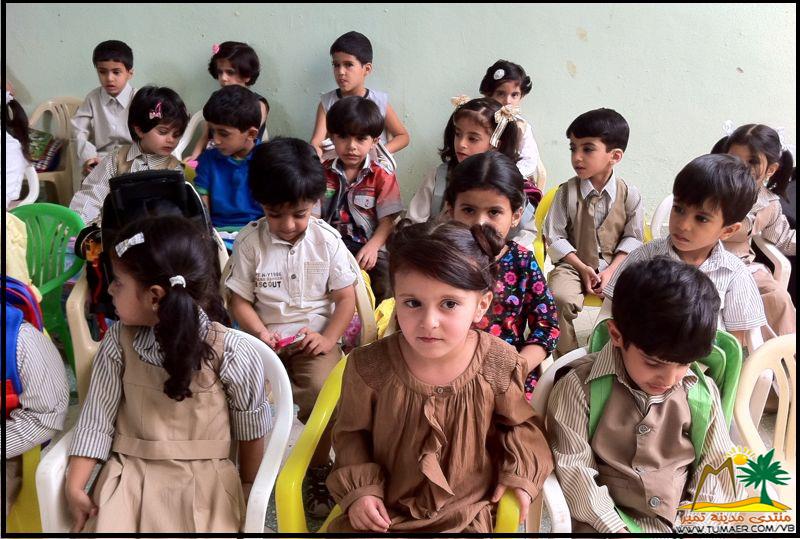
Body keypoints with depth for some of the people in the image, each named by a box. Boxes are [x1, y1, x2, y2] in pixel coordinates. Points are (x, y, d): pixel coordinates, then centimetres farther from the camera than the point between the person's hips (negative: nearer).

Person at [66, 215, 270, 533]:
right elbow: (97, 416, 1)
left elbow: (250, 428, -3)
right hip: (130, 474, 3)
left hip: (203, 480, -2)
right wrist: (75, 486, -5)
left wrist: (246, 489, 7)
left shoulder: (230, 353, -16)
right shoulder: (119, 342, -5)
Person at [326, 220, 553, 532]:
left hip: (464, 515, 0)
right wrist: (359, 488, -9)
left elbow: (520, 423, 8)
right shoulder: (369, 367, -16)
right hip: (382, 512, 0)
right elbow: (351, 431, 2)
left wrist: (518, 473, -5)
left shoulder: (499, 367, -13)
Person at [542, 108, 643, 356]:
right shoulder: (567, 192, -5)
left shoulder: (629, 195, -2)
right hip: (573, 264, -1)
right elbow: (554, 236, -3)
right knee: (561, 298, -29)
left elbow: (632, 239, 2)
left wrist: (610, 271, -10)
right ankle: (566, 357, -8)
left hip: (615, 265, 1)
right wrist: (582, 267, -10)